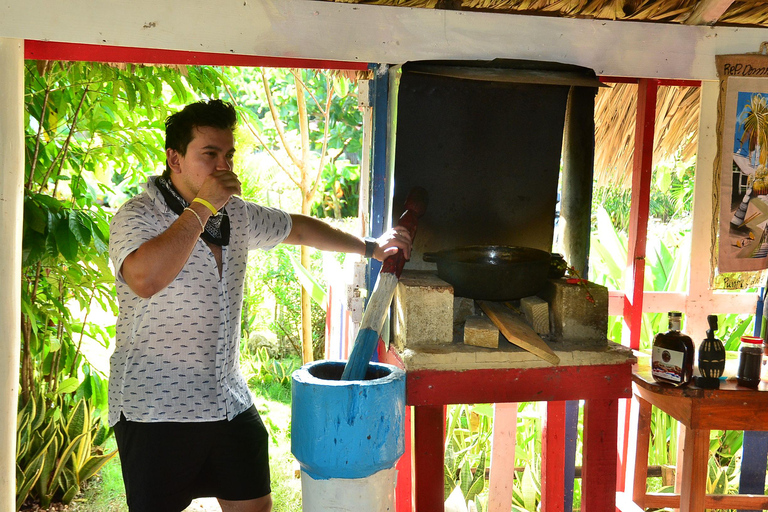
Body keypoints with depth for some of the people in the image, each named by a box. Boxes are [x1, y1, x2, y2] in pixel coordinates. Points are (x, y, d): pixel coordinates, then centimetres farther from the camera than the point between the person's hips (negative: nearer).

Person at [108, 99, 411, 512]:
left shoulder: (236, 214, 8)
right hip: (156, 411, -6)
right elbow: (145, 279, -33)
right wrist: (202, 206, -26)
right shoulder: (138, 216, -13)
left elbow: (297, 228, 24)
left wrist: (369, 247, 27)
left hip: (230, 401, 6)